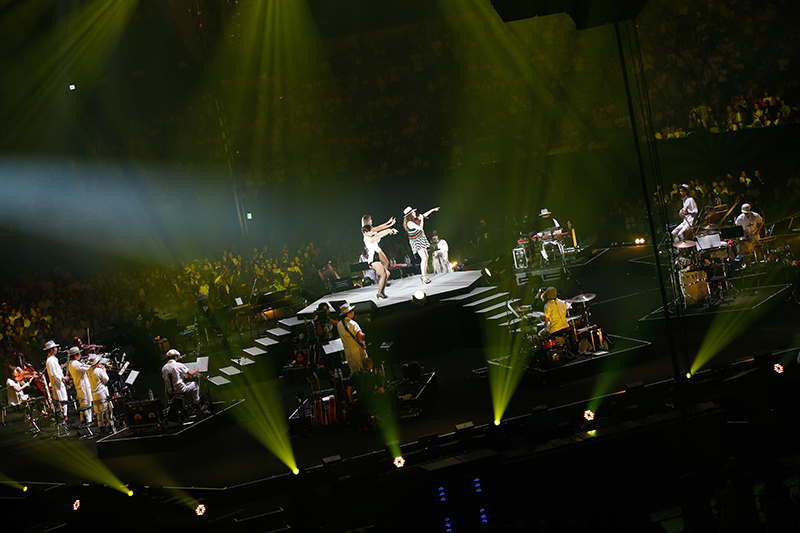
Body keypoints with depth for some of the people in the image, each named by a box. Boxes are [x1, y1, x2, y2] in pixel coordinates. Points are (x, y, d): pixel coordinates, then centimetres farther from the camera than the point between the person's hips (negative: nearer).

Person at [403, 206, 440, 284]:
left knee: (426, 257, 6)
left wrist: (433, 209, 20)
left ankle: (424, 275, 12)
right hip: (416, 241, -9)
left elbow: (424, 215, 16)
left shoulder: (415, 219, 2)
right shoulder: (410, 223, -23)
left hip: (421, 239, 9)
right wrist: (421, 219, -14)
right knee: (424, 258, -17)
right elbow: (420, 228, -25)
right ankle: (423, 276, -15)